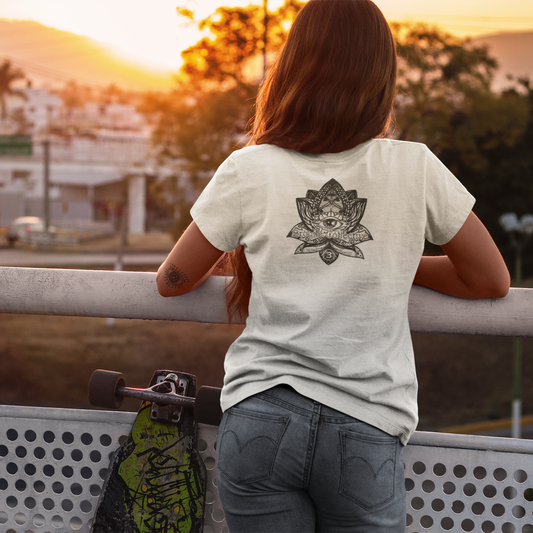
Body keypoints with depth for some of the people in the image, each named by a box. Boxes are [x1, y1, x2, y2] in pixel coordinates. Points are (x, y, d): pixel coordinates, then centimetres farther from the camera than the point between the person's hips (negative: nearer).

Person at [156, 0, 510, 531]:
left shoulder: (250, 170, 0)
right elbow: (491, 280, 11)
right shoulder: (415, 168, 0)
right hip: (365, 431, 0)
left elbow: (173, 279, 12)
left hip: (259, 421, 0)